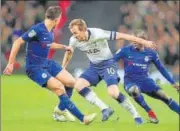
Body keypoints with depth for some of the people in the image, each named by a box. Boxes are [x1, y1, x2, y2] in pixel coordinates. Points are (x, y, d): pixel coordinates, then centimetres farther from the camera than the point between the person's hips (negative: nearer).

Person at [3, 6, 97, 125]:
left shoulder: (50, 31, 4)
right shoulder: (37, 30, -23)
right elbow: (18, 42, -20)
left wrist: (64, 47, 30)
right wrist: (11, 63, -21)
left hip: (47, 63, 9)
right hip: (35, 68, -9)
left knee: (71, 82, 5)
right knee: (59, 88, -19)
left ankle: (61, 109, 25)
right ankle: (82, 118, -15)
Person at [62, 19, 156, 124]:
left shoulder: (97, 34, -29)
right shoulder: (74, 40, -12)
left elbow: (121, 36, -26)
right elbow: (69, 53, 11)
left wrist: (144, 42, -24)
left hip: (108, 64, -6)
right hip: (94, 66, 6)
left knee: (113, 93, -24)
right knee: (78, 85, -15)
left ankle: (136, 115, -4)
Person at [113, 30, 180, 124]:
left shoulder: (151, 54, -1)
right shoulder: (126, 50, -7)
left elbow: (161, 68, 9)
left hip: (145, 81, 2)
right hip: (130, 81, -2)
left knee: (162, 95, -17)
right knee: (134, 90, -37)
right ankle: (150, 113, -19)